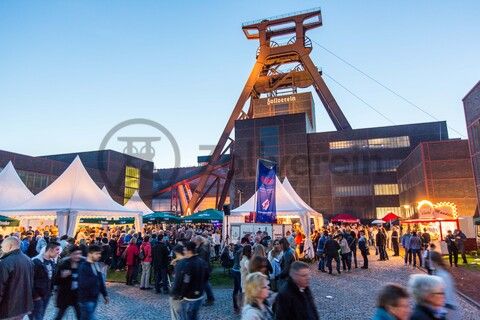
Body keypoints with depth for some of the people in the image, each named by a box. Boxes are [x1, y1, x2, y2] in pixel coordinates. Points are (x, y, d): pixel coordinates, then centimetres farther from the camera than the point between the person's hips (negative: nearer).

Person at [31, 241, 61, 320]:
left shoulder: (52, 261, 5)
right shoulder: (36, 261, -19)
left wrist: (50, 290, 6)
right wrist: (35, 295, -16)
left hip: (47, 295, 7)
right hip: (37, 296, -7)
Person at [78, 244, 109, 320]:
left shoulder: (96, 265, 5)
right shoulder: (83, 266, -20)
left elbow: (100, 281, 11)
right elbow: (83, 284, -28)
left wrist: (105, 294, 13)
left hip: (94, 298, 8)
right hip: (86, 299, -8)